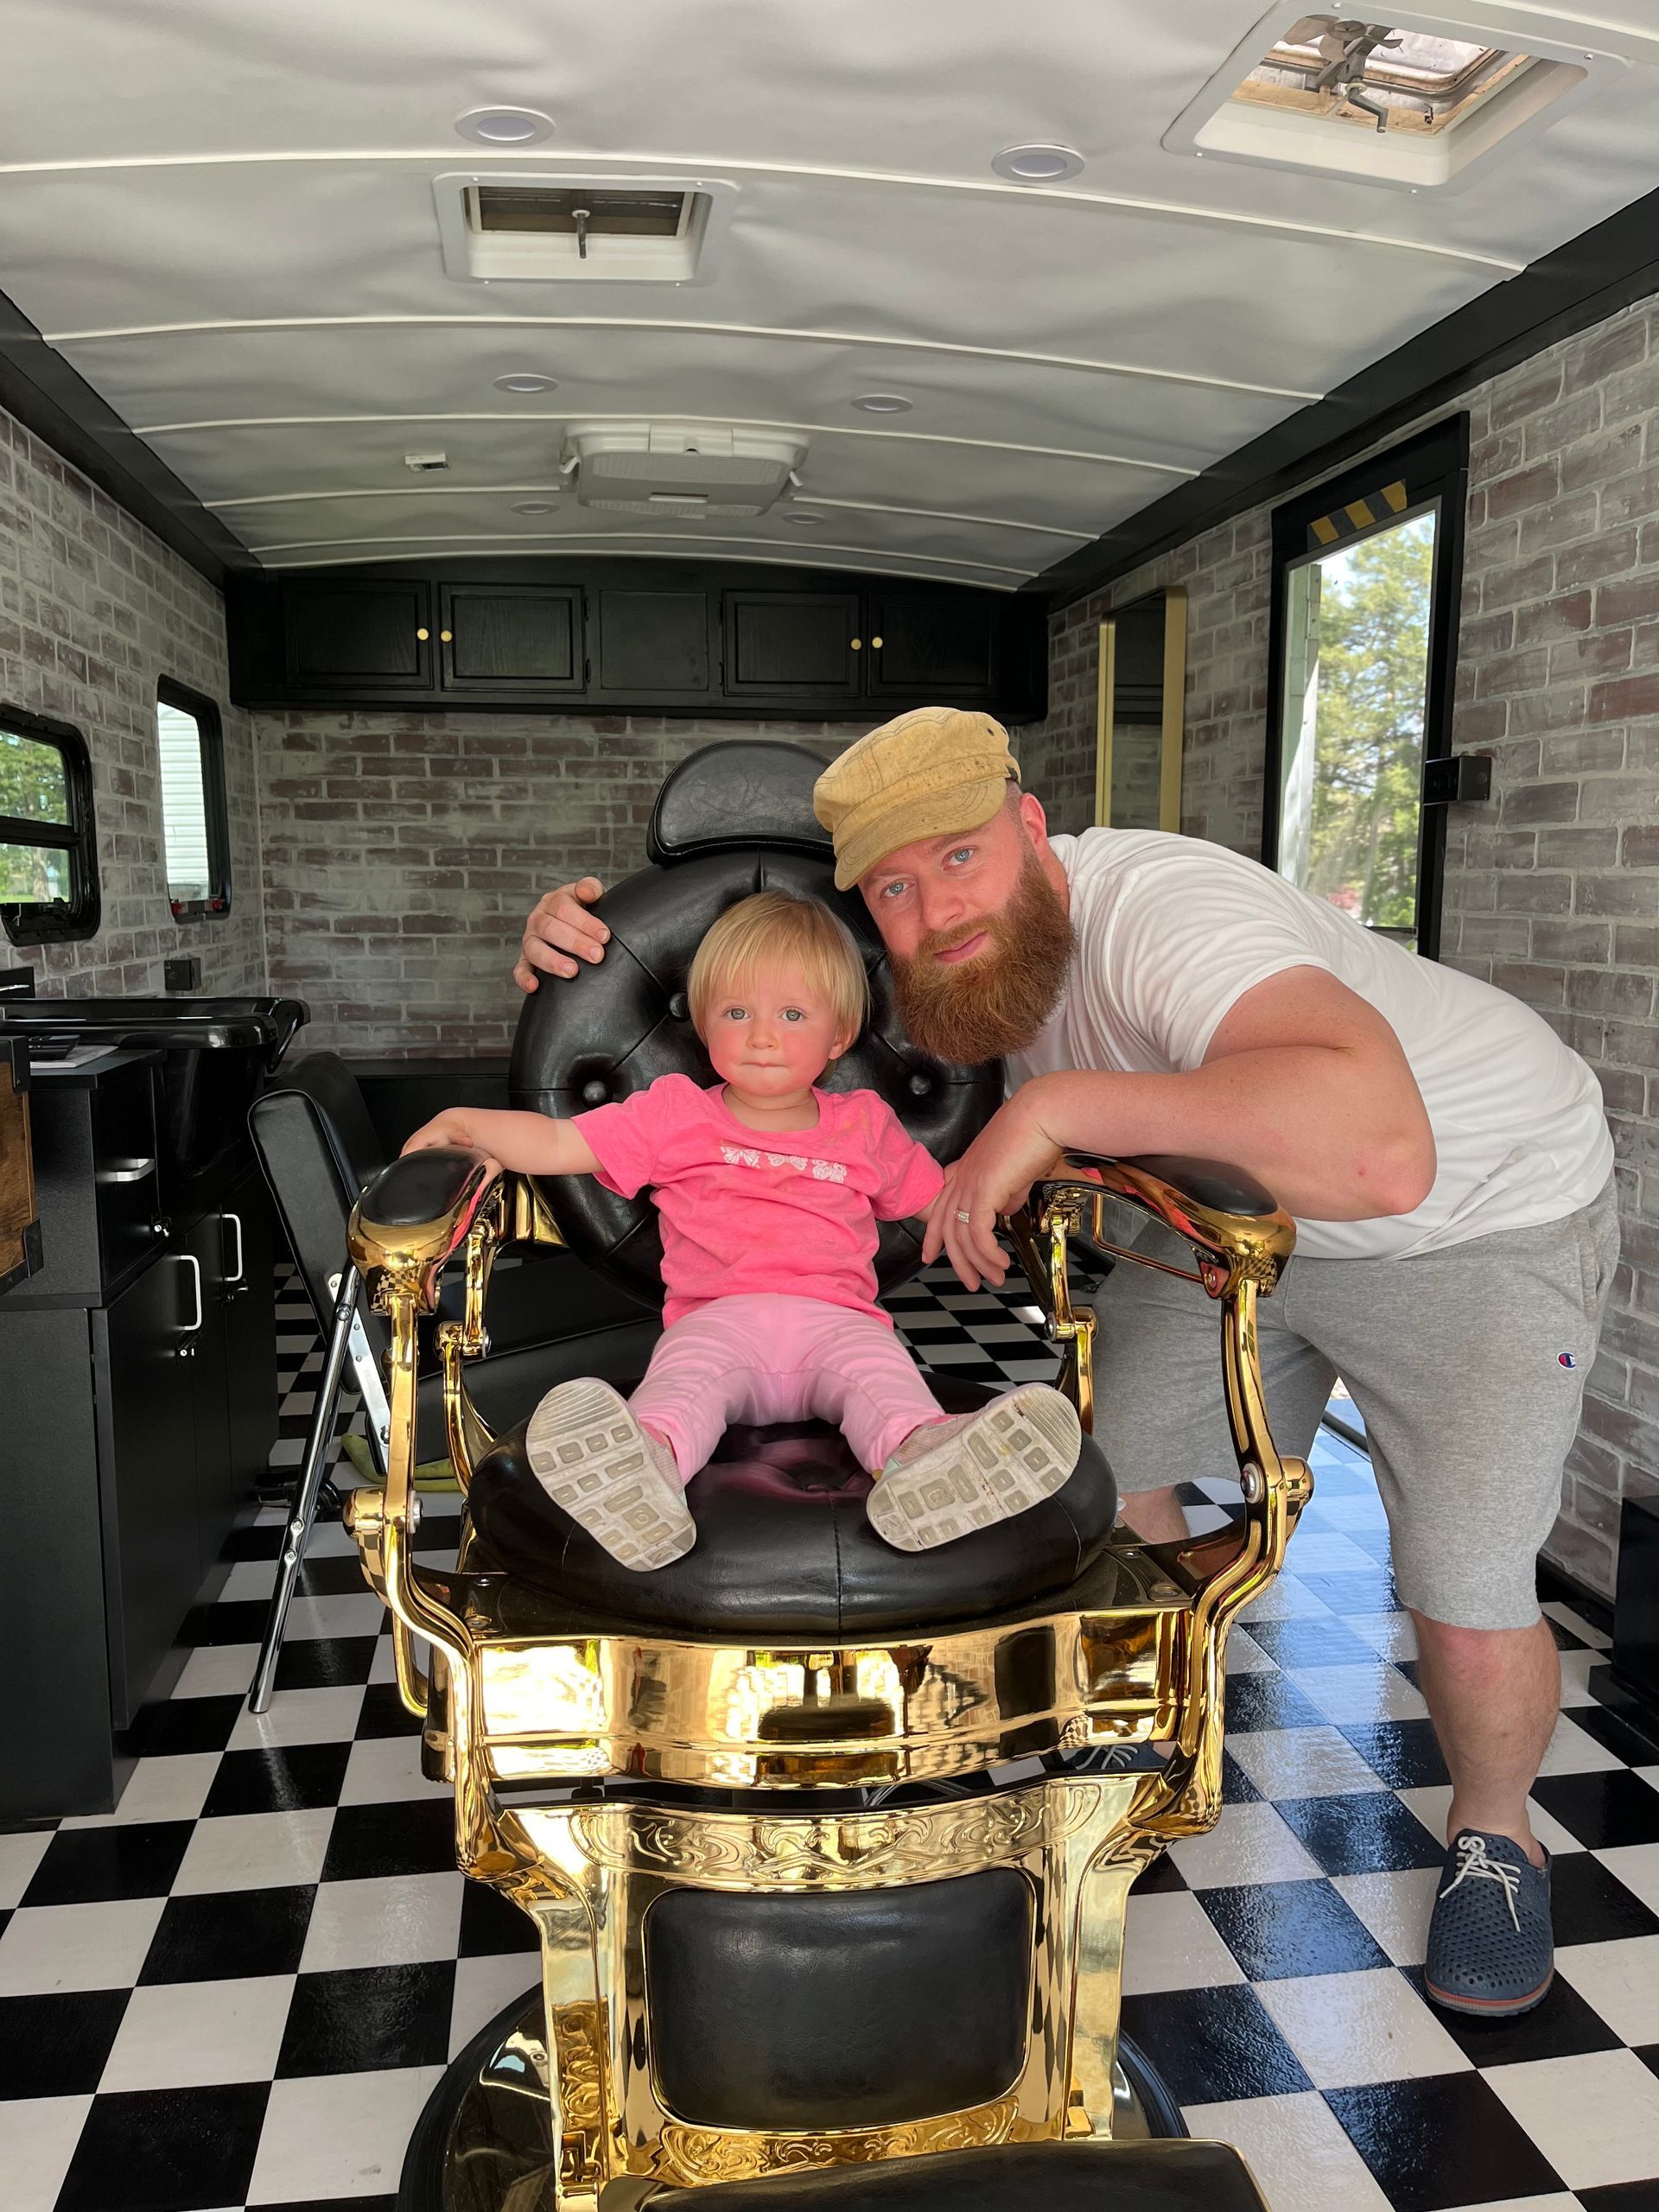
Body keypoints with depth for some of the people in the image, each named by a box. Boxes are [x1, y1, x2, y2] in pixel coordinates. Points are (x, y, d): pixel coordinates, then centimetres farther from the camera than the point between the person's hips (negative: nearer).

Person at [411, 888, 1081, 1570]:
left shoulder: (865, 1125, 25)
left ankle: (921, 1453, -64)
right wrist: (465, 1123, 5)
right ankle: (646, 1465, -66)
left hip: (836, 1316, 1)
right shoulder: (676, 1114, 21)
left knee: (878, 1365, -34)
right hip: (716, 1315, -1)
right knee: (687, 1373, -36)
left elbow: (943, 1196, 33)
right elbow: (558, 1144, 17)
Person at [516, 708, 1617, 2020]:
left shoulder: (1165, 916, -39)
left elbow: (1377, 1148, -57)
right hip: (1243, 1213, 6)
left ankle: (1494, 1835, 21)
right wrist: (590, 923, -19)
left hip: (1484, 1209, -6)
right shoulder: (957, 954, -15)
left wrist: (1058, 1104, -50)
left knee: (1466, 1596, -13)